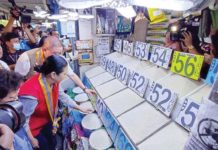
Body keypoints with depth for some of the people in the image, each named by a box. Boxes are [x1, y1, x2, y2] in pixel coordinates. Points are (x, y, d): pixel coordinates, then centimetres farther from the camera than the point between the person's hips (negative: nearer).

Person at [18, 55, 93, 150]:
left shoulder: (53, 82, -17)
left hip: (47, 122, 6)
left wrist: (81, 109, 3)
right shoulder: (31, 92, -40)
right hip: (33, 129, -6)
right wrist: (32, 140, -13)